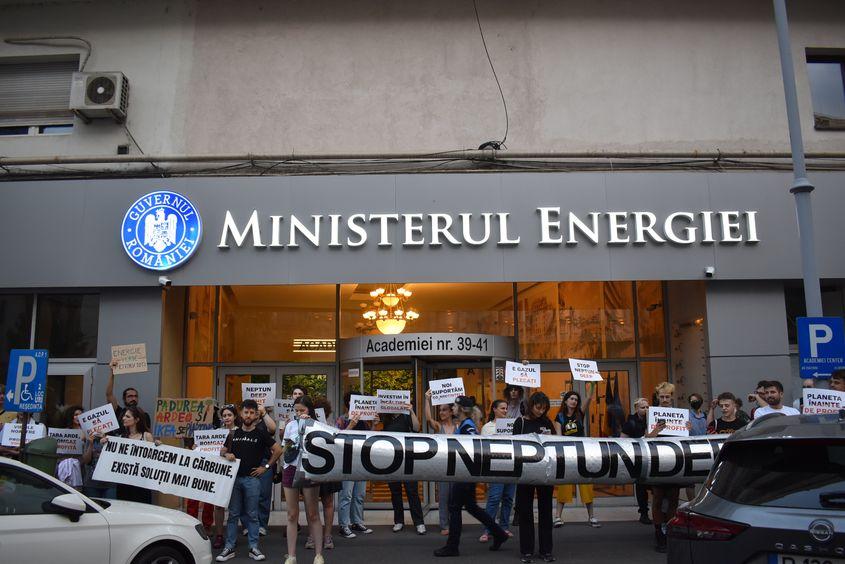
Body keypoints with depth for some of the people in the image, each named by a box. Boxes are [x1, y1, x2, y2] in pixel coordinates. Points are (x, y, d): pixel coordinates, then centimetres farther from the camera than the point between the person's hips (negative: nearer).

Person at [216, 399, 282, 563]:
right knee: (233, 514, 6)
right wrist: (226, 455, -4)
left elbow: (278, 450, 0)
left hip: (252, 478, -2)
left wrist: (266, 467, -4)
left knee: (252, 515, 2)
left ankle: (253, 548, 8)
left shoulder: (261, 433, 1)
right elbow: (222, 451, 19)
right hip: (234, 477, 3)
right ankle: (229, 548, 11)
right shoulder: (234, 433, 11)